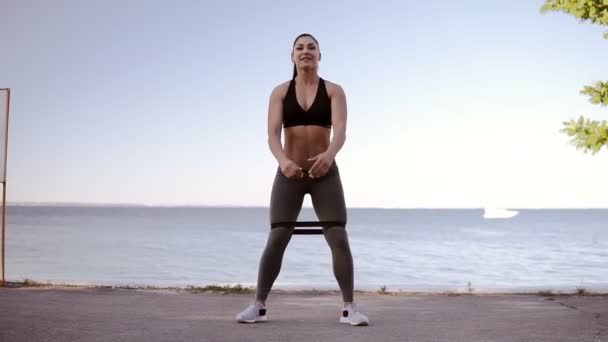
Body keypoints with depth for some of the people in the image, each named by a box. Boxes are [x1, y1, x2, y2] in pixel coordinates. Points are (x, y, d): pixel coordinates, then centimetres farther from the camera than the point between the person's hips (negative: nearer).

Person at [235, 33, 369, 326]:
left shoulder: (334, 91, 0)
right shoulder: (280, 92, 2)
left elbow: (340, 130, -16)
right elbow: (272, 133, -12)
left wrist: (329, 154, -40)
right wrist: (283, 161, -34)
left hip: (325, 174, 0)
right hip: (289, 174, 0)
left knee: (339, 239, -8)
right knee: (276, 239, -6)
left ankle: (349, 307, 2)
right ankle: (259, 305, 5)